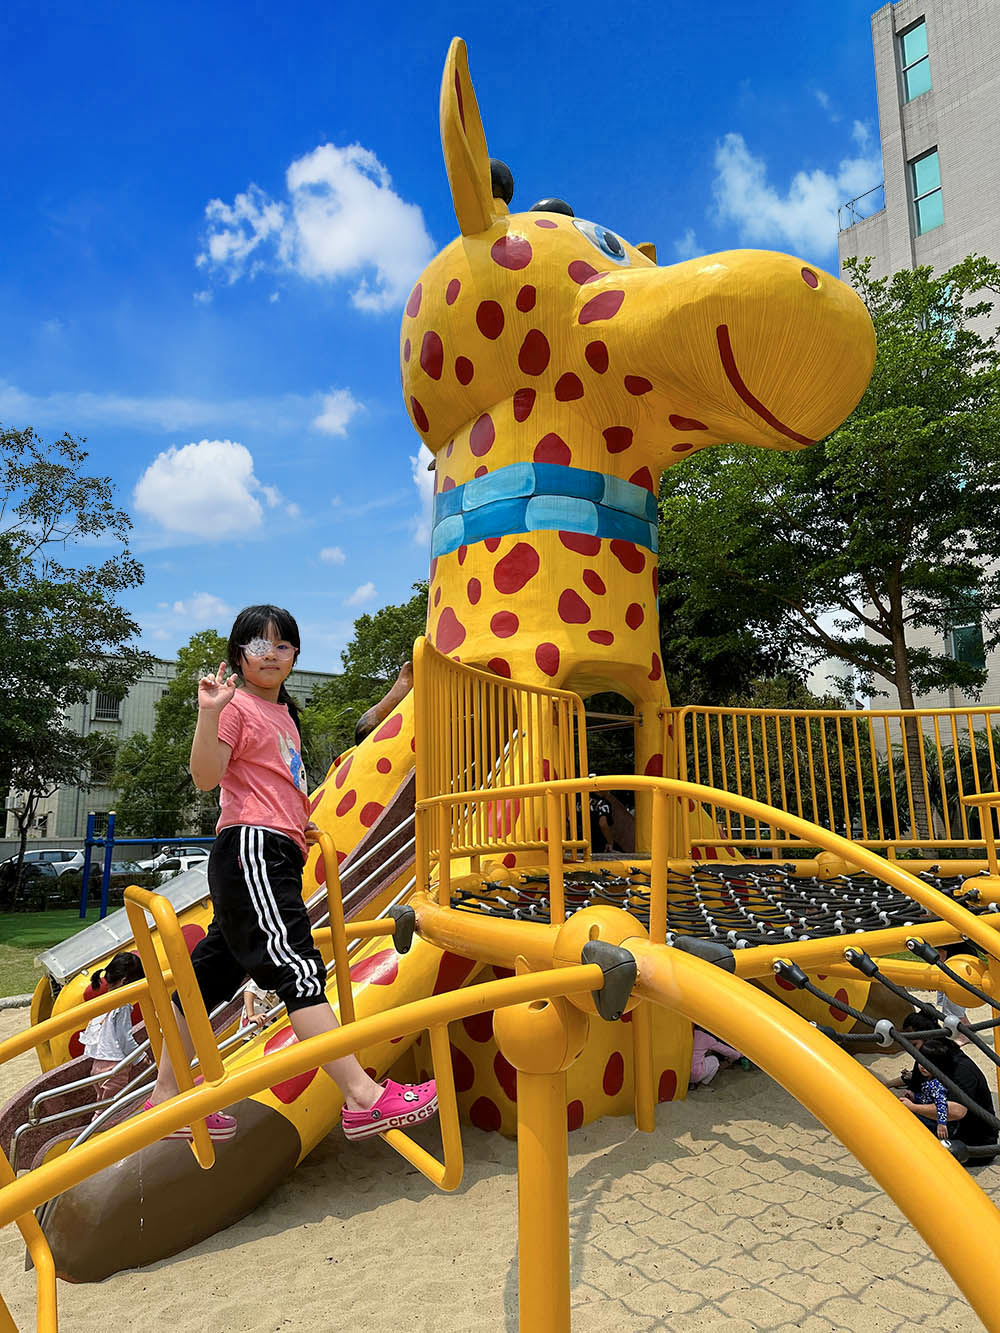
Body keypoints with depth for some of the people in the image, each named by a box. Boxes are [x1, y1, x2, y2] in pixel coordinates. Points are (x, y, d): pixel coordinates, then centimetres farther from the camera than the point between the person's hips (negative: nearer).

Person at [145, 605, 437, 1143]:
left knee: (212, 972, 14)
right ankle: (364, 1097, -16)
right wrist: (209, 713, -25)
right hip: (252, 847, -9)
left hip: (273, 857, 9)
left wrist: (299, 825, 24)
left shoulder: (283, 714, 23)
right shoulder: (238, 705, -3)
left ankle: (166, 1098, 24)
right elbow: (205, 777, -16)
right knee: (297, 968, -14)